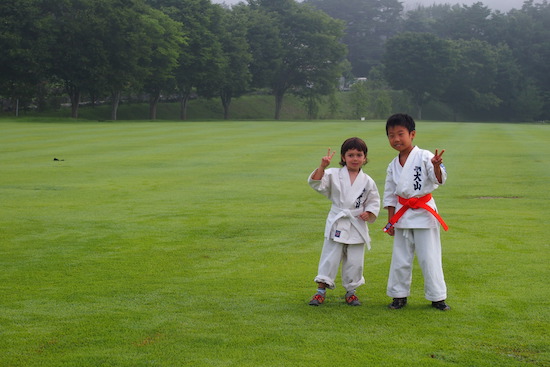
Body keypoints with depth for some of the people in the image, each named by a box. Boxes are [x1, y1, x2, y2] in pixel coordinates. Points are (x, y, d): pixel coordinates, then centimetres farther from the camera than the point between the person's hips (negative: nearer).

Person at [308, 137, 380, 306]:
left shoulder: (367, 181, 3)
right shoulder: (334, 175, -2)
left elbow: (374, 201, 10)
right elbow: (316, 183, -13)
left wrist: (369, 213, -9)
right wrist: (322, 166, -27)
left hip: (357, 226, 2)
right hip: (337, 223, -2)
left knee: (355, 261, 7)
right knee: (330, 257, 1)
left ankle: (351, 291, 23)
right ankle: (321, 290, 11)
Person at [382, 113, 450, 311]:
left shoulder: (424, 157, -9)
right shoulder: (393, 166, 7)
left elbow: (439, 179, -16)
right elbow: (390, 195, 13)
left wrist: (436, 166, -37)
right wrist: (390, 220, 10)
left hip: (424, 212, -5)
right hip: (402, 214, 5)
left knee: (429, 257, 0)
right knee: (400, 258, 9)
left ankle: (437, 297, 10)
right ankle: (399, 295, 21)